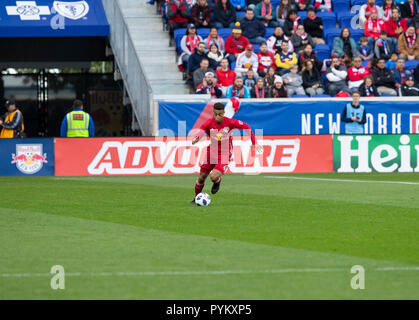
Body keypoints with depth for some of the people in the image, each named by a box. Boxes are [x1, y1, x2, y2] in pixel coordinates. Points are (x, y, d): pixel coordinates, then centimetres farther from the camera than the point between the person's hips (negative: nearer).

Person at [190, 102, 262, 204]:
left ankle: (217, 181, 15)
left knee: (214, 177, -23)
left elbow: (245, 126, -1)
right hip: (212, 152, 3)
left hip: (225, 155, -3)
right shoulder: (209, 123, -11)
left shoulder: (230, 122, -14)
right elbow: (200, 132, -25)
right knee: (201, 178, 6)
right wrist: (196, 139, -50)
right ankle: (196, 198, 31)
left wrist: (254, 143, 0)